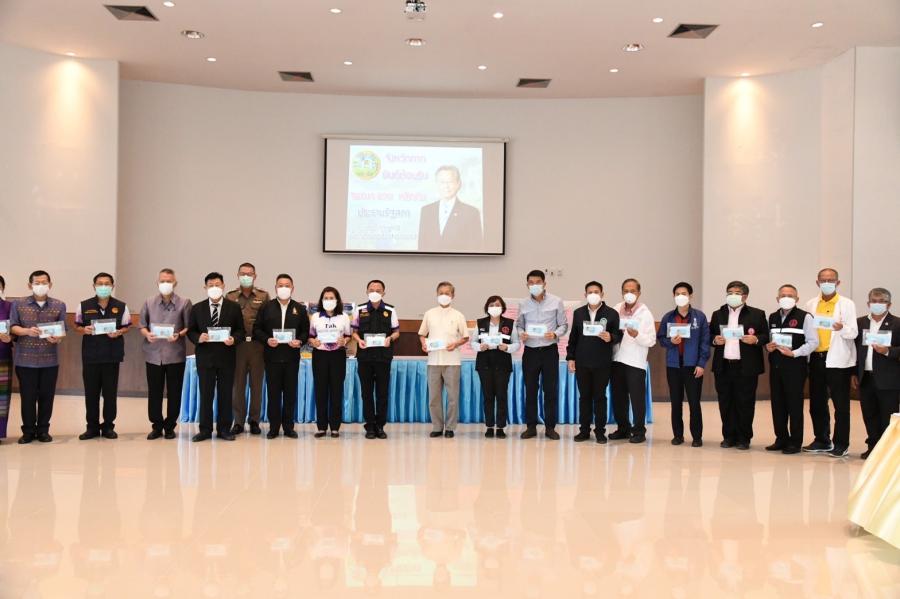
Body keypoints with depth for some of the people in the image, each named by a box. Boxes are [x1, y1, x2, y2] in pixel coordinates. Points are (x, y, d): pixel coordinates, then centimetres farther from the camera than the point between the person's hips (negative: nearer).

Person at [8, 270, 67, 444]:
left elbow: (63, 330, 4)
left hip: (50, 360, 1)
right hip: (25, 359, -1)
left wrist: (58, 338, -19)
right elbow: (13, 327, -2)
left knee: (46, 396, 6)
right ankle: (28, 431, 15)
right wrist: (27, 331, -21)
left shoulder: (59, 305, 5)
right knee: (27, 396, 3)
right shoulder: (18, 304, 3)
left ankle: (43, 430, 17)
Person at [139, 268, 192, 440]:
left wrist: (179, 335, -19)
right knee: (154, 392, 6)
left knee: (174, 393, 5)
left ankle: (170, 426, 18)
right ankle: (157, 426, 19)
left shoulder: (184, 303, -1)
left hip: (175, 354, -1)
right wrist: (147, 334, -11)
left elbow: (189, 327, -1)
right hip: (153, 354, 2)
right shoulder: (149, 302, 6)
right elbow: (142, 325, 10)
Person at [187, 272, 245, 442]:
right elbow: (190, 331, 7)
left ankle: (224, 429, 14)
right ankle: (205, 430, 12)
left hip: (226, 357, 0)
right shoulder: (197, 308, 6)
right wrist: (198, 338, -13)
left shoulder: (234, 307, 4)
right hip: (205, 357, 0)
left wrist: (234, 339, -16)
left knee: (225, 394, 5)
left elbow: (241, 331, 4)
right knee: (205, 394, 4)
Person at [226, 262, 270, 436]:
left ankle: (254, 420, 13)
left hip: (257, 345, 0)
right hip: (237, 345, 0)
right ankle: (238, 421, 9)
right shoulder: (230, 297, 8)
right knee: (238, 384, 3)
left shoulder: (263, 296, 5)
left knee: (256, 384, 4)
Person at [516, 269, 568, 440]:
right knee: (530, 390, 5)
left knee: (551, 389, 2)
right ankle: (531, 426, 14)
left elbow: (564, 325, 2)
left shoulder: (556, 302, -1)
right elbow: (519, 325, 11)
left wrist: (555, 334, -17)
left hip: (549, 350, -1)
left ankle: (550, 427, 10)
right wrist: (521, 334, -11)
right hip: (530, 351, 1)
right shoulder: (524, 305, 4)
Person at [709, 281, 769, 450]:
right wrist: (715, 340, -8)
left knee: (745, 403, 1)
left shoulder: (757, 314, 3)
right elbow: (710, 335, 13)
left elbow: (766, 336, 1)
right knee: (726, 403, 6)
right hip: (723, 366, 3)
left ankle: (744, 438, 10)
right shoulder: (718, 314, 13)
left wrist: (756, 339, -18)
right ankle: (729, 436, 16)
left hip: (746, 367, -3)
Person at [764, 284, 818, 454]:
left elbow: (813, 342, -8)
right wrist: (768, 346, 1)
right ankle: (781, 439, 20)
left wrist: (794, 353, -17)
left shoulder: (804, 317, -4)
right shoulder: (772, 317, 14)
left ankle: (795, 442, 8)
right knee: (777, 404, 9)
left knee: (794, 404, -1)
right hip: (775, 366, 6)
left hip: (795, 366, -5)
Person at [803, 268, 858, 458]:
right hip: (816, 358, 4)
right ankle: (821, 440, 23)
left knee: (841, 404, 0)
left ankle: (841, 444, 8)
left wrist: (842, 328, -29)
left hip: (837, 360, -4)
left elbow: (853, 333, -8)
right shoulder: (811, 305, 10)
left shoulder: (847, 304, -1)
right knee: (817, 403, 11)